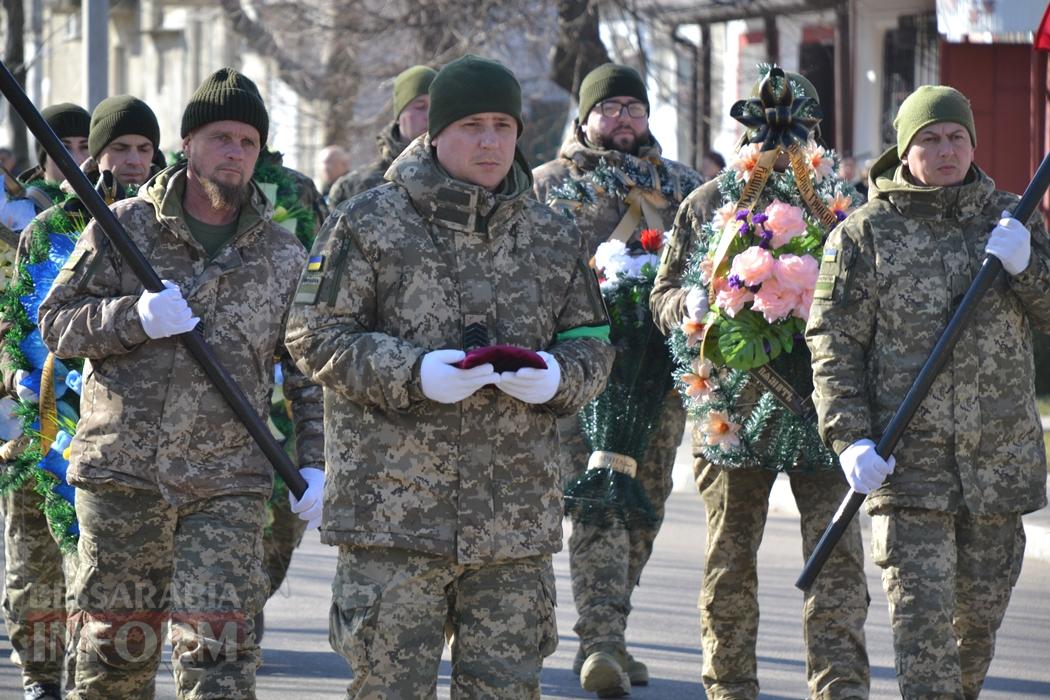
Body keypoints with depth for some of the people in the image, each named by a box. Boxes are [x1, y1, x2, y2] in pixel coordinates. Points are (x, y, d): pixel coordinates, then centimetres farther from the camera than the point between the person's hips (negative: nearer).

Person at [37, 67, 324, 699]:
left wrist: (314, 463, 4)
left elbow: (311, 368, 14)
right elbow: (58, 325, 1)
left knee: (219, 647, -10)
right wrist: (136, 317, -16)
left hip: (228, 486, 0)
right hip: (121, 478, 0)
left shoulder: (284, 257, 10)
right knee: (118, 645, 6)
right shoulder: (123, 228, 4)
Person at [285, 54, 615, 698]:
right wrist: (413, 375, -16)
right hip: (393, 508, -3)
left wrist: (557, 378, -7)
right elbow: (315, 337, -2)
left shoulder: (555, 239, 13)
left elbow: (592, 343, 17)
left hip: (517, 518, 4)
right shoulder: (368, 225, 0)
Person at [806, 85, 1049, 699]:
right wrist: (851, 438, -12)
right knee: (921, 613, -11)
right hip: (908, 458, -3)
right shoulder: (867, 233, 1)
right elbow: (833, 341, -2)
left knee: (982, 611, 13)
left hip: (1000, 456, 3)